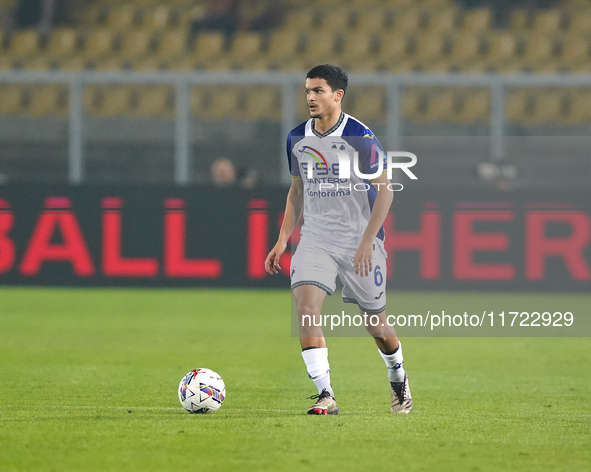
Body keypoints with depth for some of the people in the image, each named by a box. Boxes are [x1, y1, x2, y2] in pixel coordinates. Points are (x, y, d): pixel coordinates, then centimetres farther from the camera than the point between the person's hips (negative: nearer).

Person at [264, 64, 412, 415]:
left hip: (360, 240, -4)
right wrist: (283, 240, 10)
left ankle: (399, 379, 37)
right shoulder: (297, 139, 4)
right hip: (316, 238, 4)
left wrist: (367, 242, -18)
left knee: (375, 321, 6)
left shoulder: (360, 137, -12)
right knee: (306, 304, -20)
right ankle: (325, 395, -21)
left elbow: (384, 190, -10)